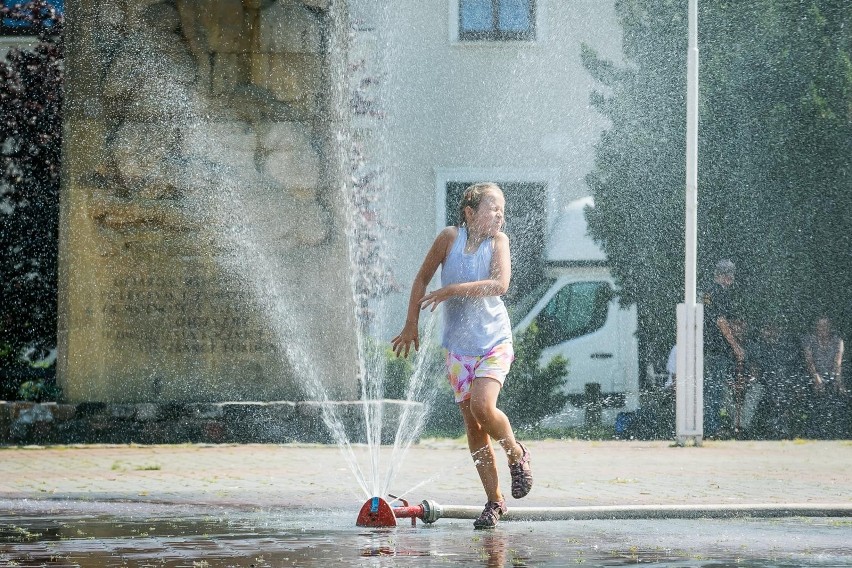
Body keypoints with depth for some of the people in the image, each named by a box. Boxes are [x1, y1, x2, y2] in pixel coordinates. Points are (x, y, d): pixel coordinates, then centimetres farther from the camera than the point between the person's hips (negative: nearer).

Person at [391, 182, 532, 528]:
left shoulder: (498, 241, -7)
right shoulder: (450, 238, -5)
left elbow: (500, 284, -23)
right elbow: (422, 279, 6)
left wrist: (453, 290, -24)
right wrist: (411, 325, 7)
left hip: (494, 341, -2)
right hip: (458, 344, 2)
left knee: (482, 405, -24)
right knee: (472, 426, 1)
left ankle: (517, 455, 3)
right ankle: (494, 500, 9)